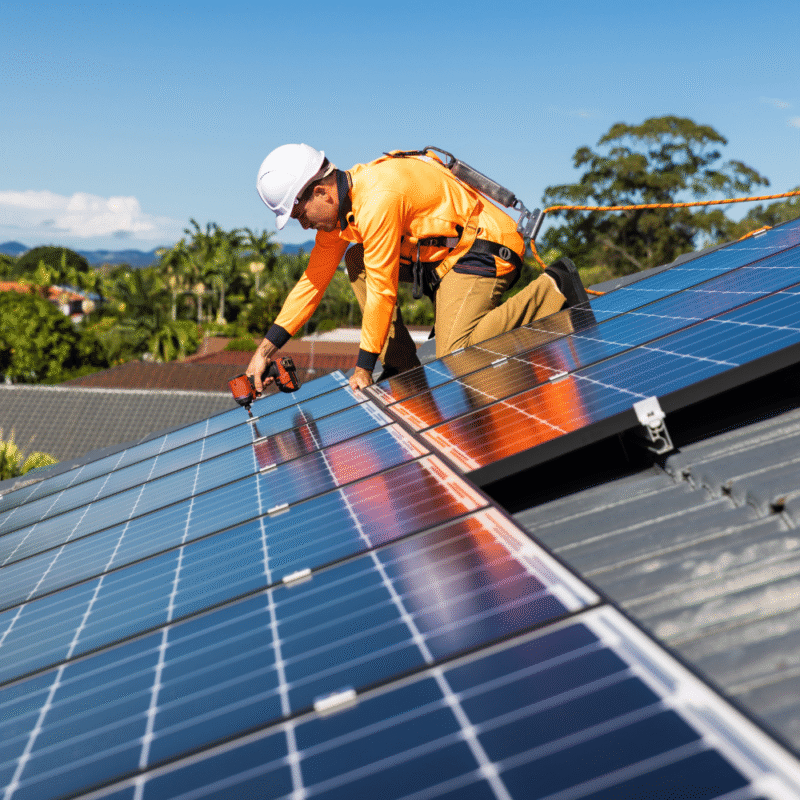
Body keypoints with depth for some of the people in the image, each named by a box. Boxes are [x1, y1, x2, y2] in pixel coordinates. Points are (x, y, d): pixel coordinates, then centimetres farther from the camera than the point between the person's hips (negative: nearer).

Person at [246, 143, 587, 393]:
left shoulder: (377, 199, -26)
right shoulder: (338, 204, 4)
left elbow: (382, 291, -23)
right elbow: (313, 281, 8)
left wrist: (363, 369, -13)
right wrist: (265, 349, 5)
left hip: (484, 248, -10)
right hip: (446, 249, 10)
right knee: (357, 260, 4)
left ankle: (552, 290, -10)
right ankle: (402, 366, 3)